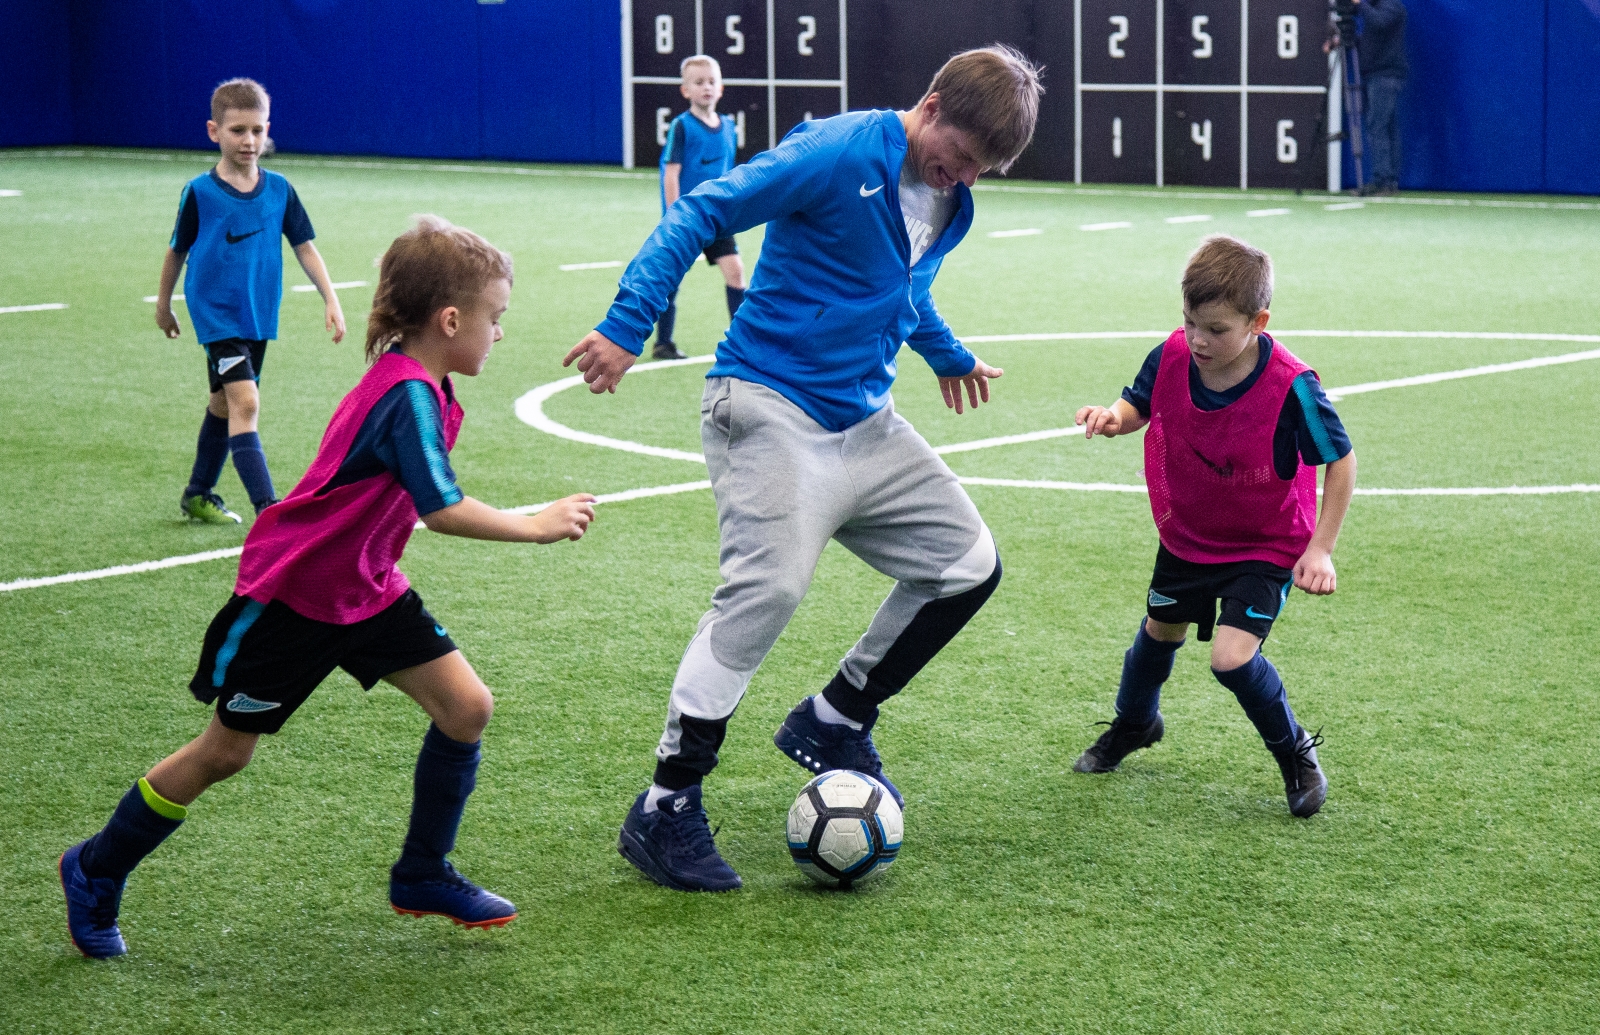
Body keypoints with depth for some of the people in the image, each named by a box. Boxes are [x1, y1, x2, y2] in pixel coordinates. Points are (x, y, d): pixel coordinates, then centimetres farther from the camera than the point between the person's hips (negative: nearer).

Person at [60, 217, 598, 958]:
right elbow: (443, 510, -37)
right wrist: (536, 527, -28)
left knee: (466, 707, -2)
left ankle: (422, 876, 14)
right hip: (289, 593, -8)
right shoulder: (408, 395, -28)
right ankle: (96, 874, 24)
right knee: (225, 751, 4)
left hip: (365, 589, 9)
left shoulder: (419, 386, 0)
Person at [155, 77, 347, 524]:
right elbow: (177, 250, 3)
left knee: (224, 405, 17)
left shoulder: (278, 190, 0)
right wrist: (164, 303, 13)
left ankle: (199, 495, 34)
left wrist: (331, 301, -2)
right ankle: (268, 508, -22)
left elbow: (304, 247, 5)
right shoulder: (199, 193, -9)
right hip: (216, 315, -5)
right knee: (245, 403, -17)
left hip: (260, 316, 5)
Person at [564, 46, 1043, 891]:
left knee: (969, 564, 6)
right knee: (769, 585, -21)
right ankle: (664, 810, -14)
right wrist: (627, 325, -23)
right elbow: (701, 214, -17)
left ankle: (833, 723, 21)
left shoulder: (950, 202, 9)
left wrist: (948, 356, 46)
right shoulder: (840, 154, -16)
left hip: (863, 421, 9)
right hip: (771, 407, -8)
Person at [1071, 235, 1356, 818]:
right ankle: (1134, 725, 57)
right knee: (1160, 631, 26)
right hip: (1186, 535, 5)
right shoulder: (1171, 358, -19)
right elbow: (1140, 405, 2)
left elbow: (1341, 460, -19)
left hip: (1265, 547, -5)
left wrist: (1320, 550, -20)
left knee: (1232, 657, -20)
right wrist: (1113, 417, -23)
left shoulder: (1291, 388, -31)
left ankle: (1295, 754, 8)